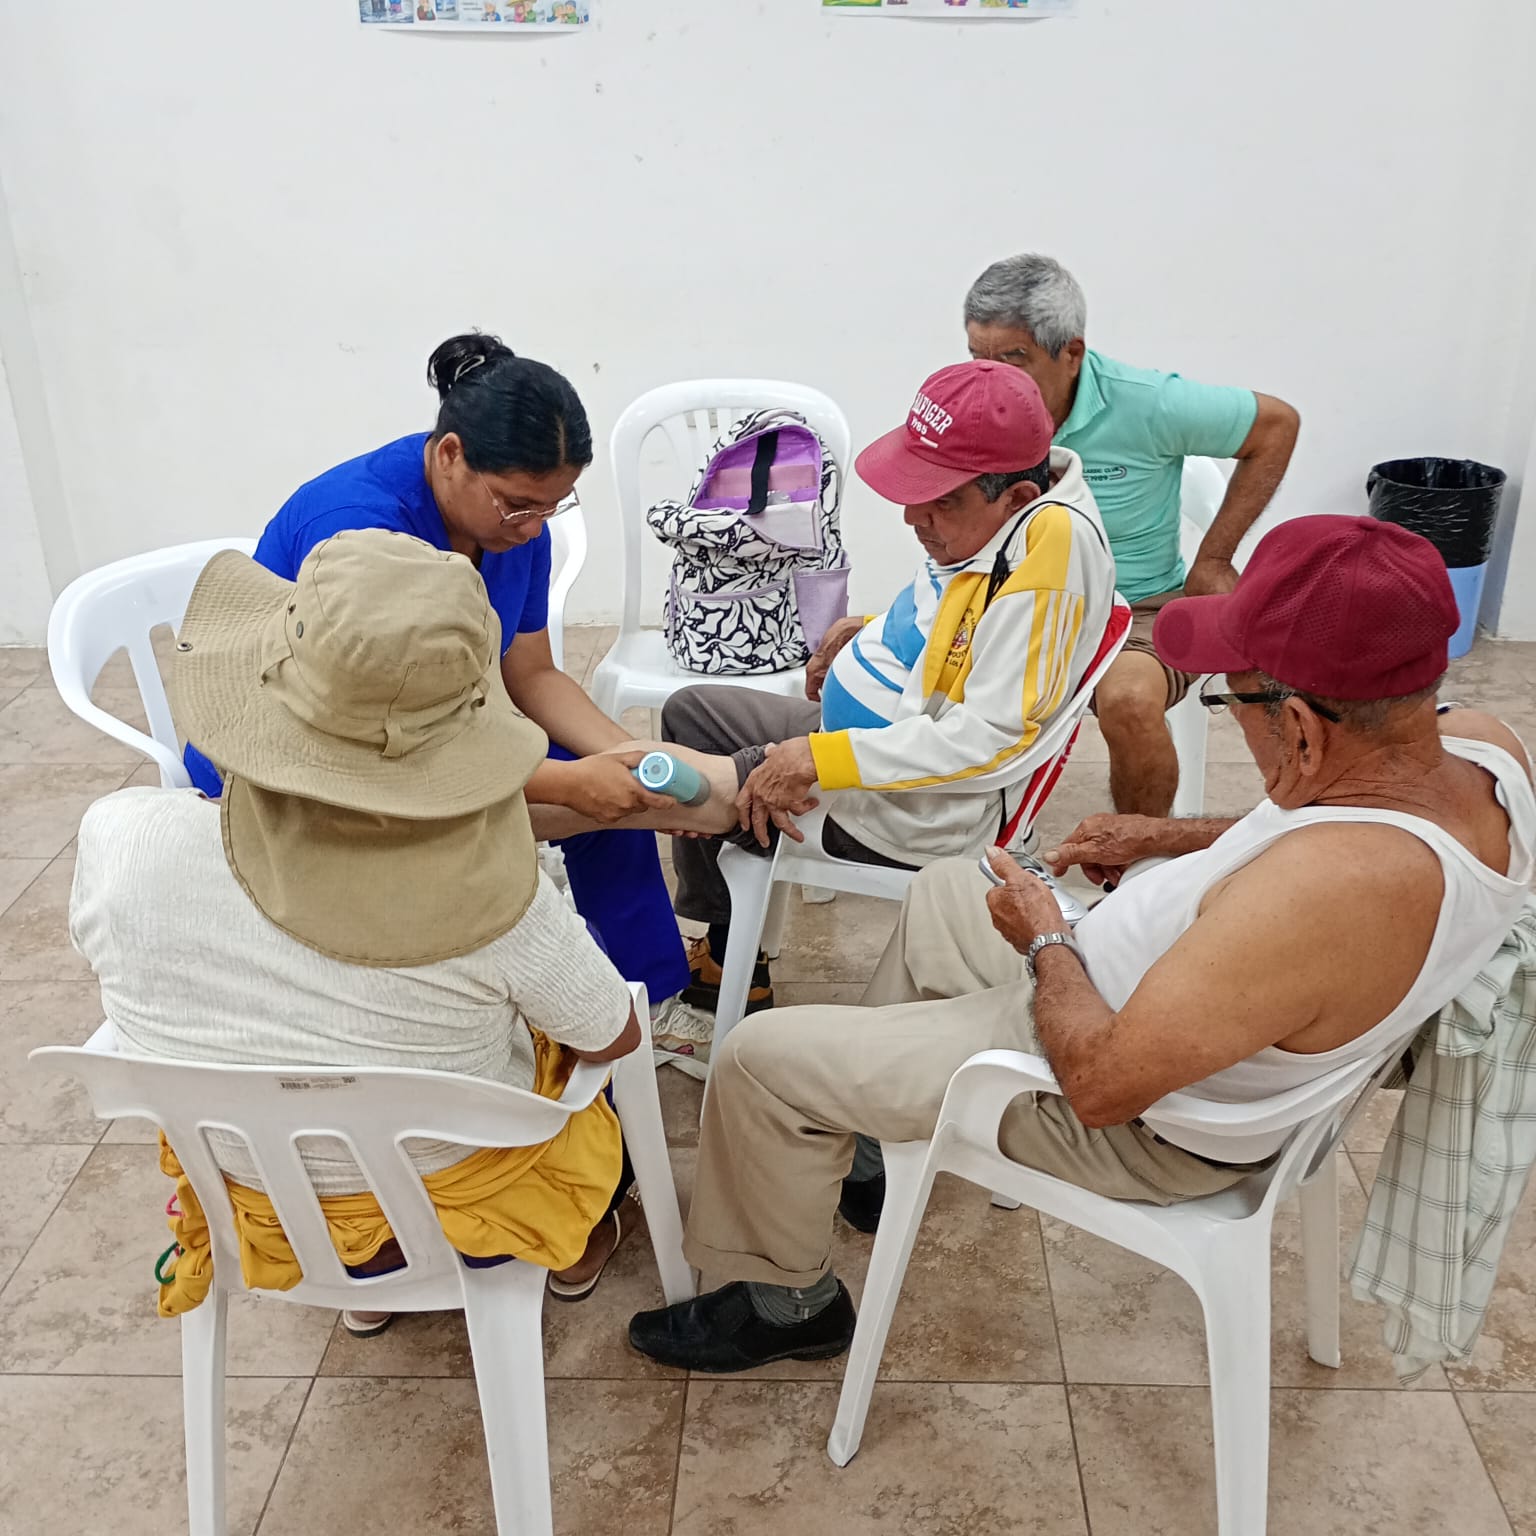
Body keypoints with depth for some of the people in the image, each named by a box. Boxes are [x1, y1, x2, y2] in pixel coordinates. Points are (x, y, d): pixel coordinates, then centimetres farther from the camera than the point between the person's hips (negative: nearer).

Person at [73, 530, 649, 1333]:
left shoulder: (122, 840, -29)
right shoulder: (491, 894, -36)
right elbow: (617, 1038, -16)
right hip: (462, 1202, -2)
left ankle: (369, 1281, 43)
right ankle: (578, 1245, 48)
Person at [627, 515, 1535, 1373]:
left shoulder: (1333, 889, -41)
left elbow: (1102, 1082, -32)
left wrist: (1046, 942, -15)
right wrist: (1172, 839, 3)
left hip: (1137, 1125, -9)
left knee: (763, 1059, -3)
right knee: (941, 890, 27)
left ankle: (789, 1300, 23)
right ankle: (866, 1128, 45)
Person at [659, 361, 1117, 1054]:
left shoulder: (1054, 537, -30)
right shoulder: (979, 511, -2)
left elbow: (993, 734, -32)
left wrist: (819, 758, -30)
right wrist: (875, 630, 4)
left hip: (921, 809, -10)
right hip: (863, 729, 10)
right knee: (689, 712, 19)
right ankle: (710, 947, 31)